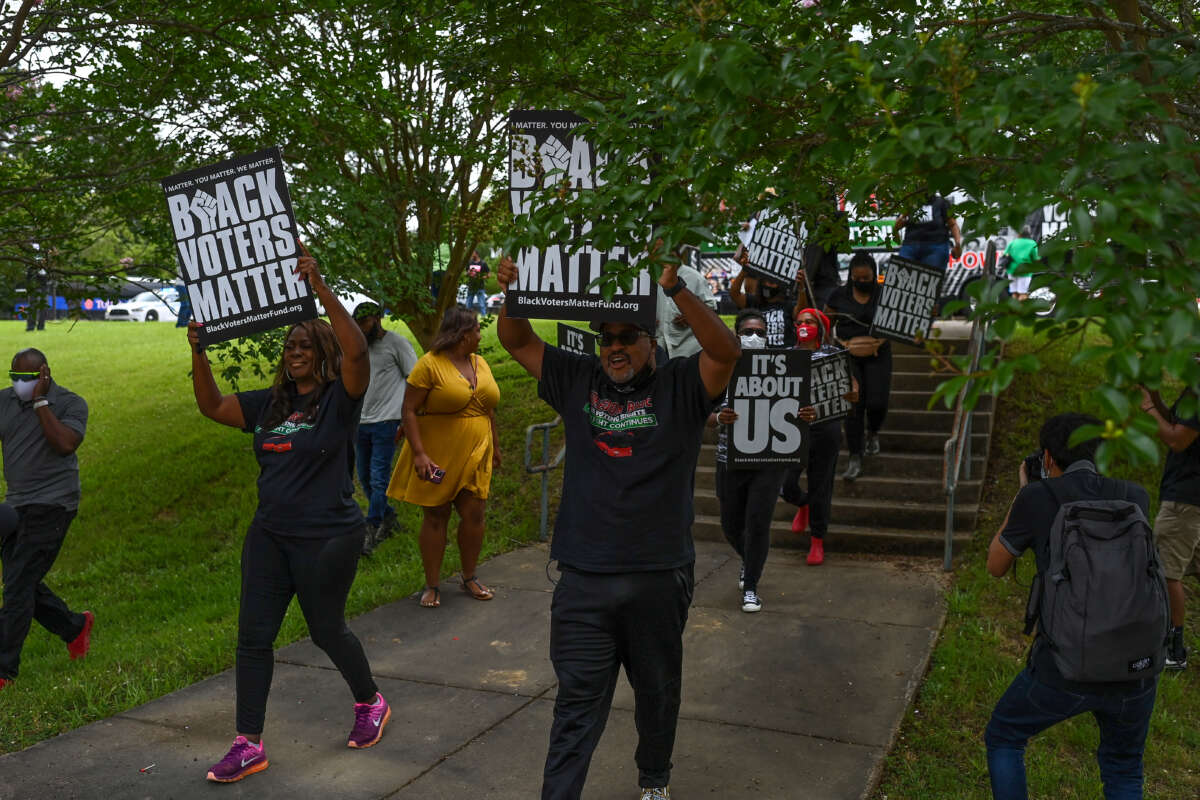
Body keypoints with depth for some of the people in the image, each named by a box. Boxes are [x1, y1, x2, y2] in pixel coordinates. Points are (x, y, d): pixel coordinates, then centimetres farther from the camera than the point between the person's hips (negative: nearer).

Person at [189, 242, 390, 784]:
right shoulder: (269, 404, 7)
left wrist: (320, 288, -34)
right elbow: (211, 407, 13)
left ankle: (370, 703, 37)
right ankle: (249, 744, 16)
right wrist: (199, 353, -1)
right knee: (253, 635, 5)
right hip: (269, 536, 6)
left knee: (326, 629, 9)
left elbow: (356, 350, -29)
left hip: (328, 540, -6)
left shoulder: (340, 399, -11)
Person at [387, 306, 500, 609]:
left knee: (474, 514, 4)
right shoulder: (429, 364, -11)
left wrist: (495, 447, 19)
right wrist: (419, 453, -21)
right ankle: (432, 584, 14)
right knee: (435, 516, 4)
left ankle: (470, 577, 22)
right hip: (437, 456, -5)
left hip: (474, 456, 5)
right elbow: (409, 410, -13)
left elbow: (489, 408, 19)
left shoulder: (480, 363, 10)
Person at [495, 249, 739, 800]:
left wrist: (675, 289, -31)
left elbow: (726, 351, -20)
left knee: (657, 691, 19)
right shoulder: (579, 382, 6)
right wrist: (514, 293, -14)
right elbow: (518, 342, 7)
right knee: (577, 702, 3)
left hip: (659, 576, 0)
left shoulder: (680, 388, -3)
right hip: (583, 578, 1)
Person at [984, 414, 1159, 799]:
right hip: (1133, 669, 3)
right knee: (1122, 769, 32)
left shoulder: (1037, 497, -5)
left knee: (1003, 737, 25)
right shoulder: (1137, 496, 5)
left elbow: (996, 566, 10)